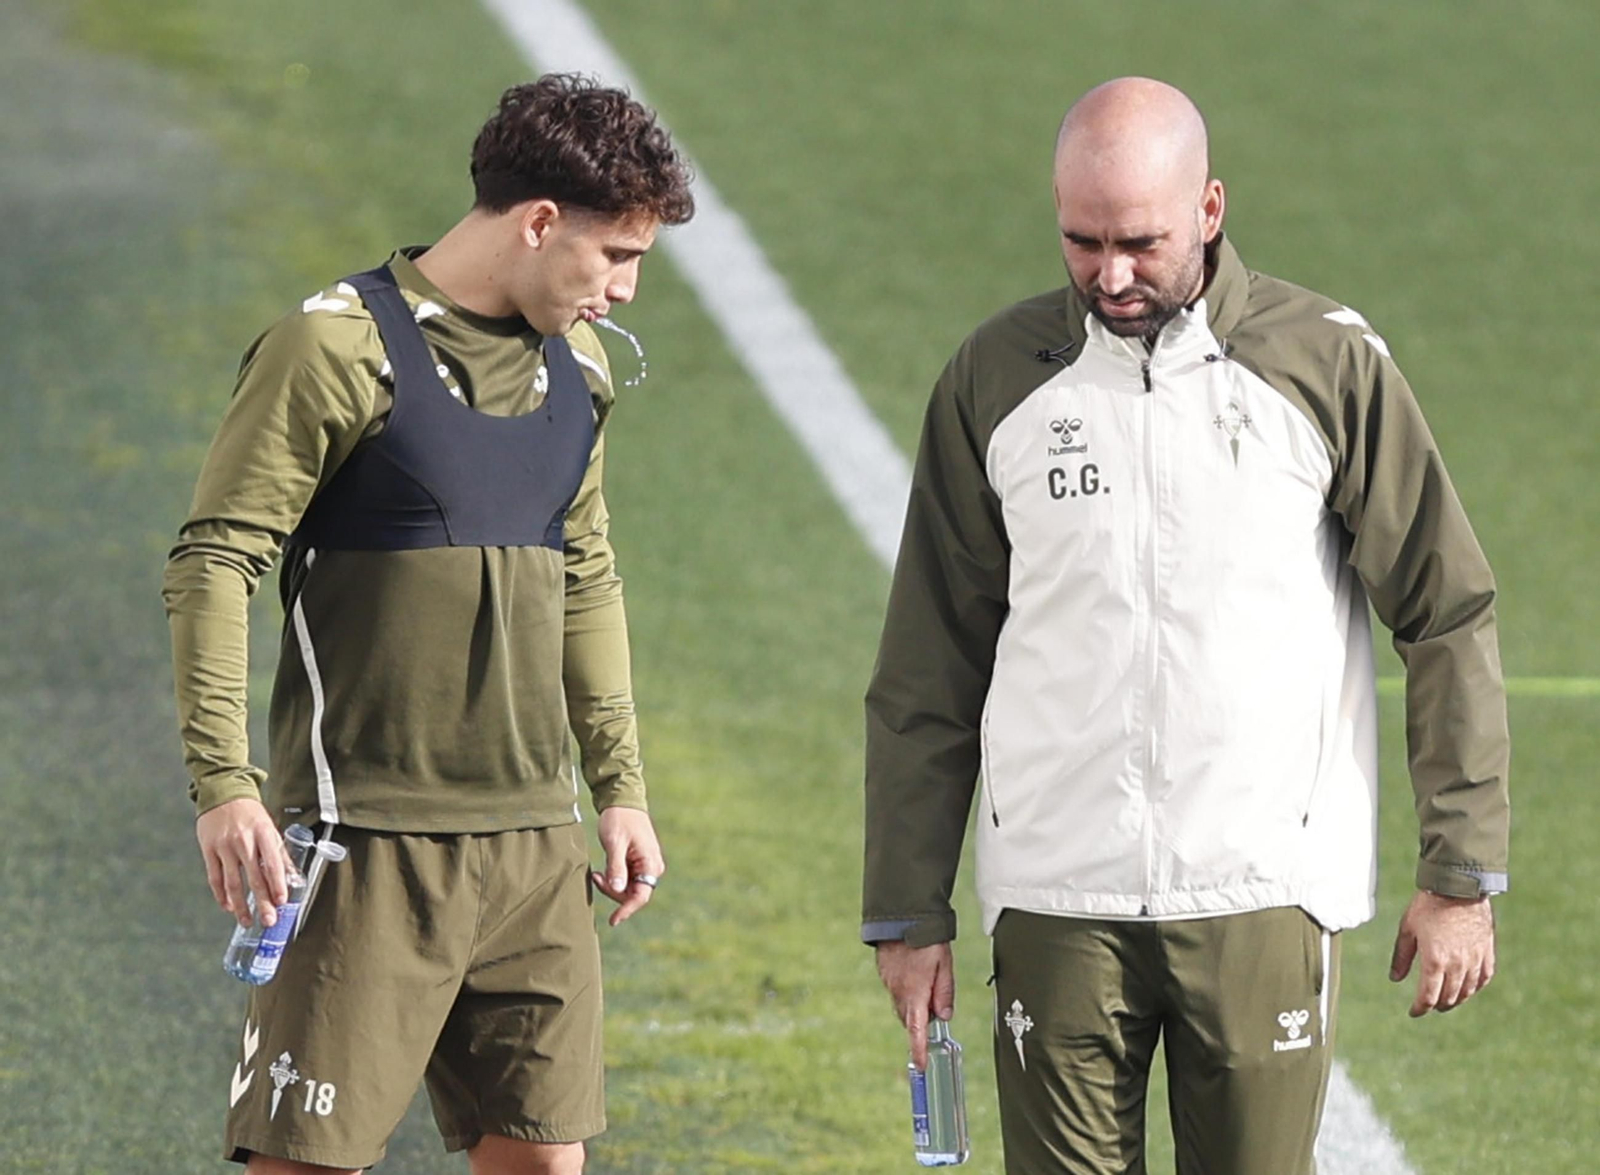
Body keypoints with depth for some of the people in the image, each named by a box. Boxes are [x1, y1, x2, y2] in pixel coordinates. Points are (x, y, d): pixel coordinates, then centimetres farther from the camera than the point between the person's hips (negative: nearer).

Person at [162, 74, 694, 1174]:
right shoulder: (341, 349, -9)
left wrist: (620, 785, 21)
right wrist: (225, 784, -19)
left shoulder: (575, 366, 14)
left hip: (536, 839, 7)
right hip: (371, 841, -7)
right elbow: (215, 561, -11)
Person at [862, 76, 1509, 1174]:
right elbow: (930, 671, 10)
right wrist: (909, 910, 7)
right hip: (1057, 902, 1)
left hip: (1264, 889, -1)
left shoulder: (1330, 364, 0)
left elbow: (1451, 618, 3)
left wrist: (1461, 876, -1)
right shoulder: (996, 378, 6)